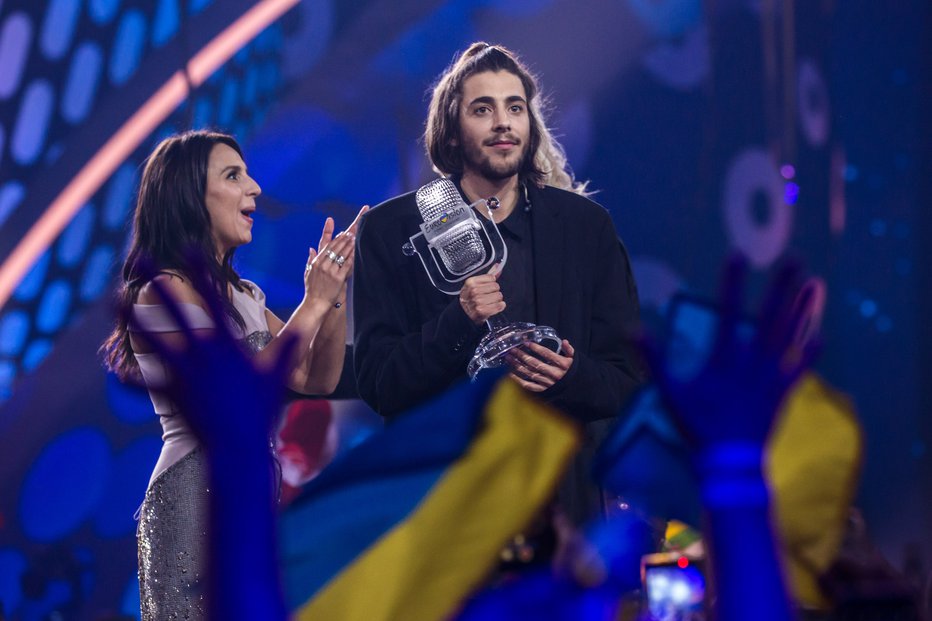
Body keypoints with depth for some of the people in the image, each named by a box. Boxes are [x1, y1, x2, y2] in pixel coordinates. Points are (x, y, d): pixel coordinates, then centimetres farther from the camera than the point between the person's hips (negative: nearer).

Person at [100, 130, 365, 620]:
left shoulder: (243, 295, 15)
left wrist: (336, 290, 0)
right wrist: (313, 303, -17)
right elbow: (238, 392, -21)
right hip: (198, 498, -8)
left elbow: (317, 382, 11)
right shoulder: (164, 291, -11)